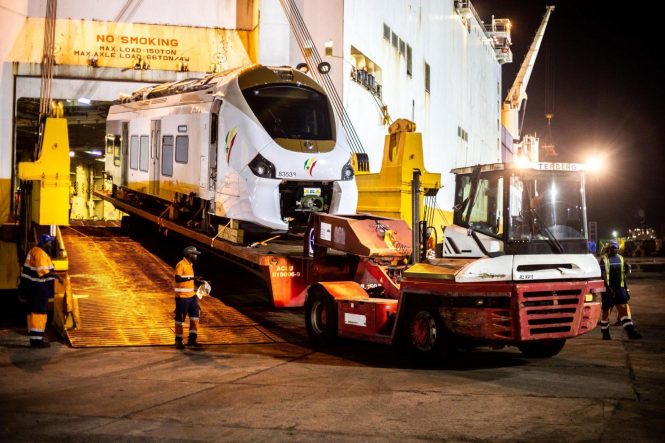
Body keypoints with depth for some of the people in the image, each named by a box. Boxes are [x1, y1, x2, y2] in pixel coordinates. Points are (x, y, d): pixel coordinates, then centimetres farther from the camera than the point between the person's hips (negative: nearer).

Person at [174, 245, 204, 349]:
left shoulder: (190, 265, 14)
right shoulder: (181, 265, -14)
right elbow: (177, 279, -26)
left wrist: (198, 282, 10)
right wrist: (191, 278, -33)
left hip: (192, 296, 8)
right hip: (182, 297, -8)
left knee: (195, 318, 6)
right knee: (180, 319, 3)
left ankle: (192, 340, 12)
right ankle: (178, 341, 13)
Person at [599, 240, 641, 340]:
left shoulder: (620, 259, 13)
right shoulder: (604, 259, -4)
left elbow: (623, 275, 18)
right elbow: (603, 275, -13)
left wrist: (626, 290, 14)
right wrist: (608, 287, -25)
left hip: (619, 288, 4)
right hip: (608, 289, -4)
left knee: (624, 309, -7)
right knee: (606, 312, 2)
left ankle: (631, 332, -12)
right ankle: (605, 334, 15)